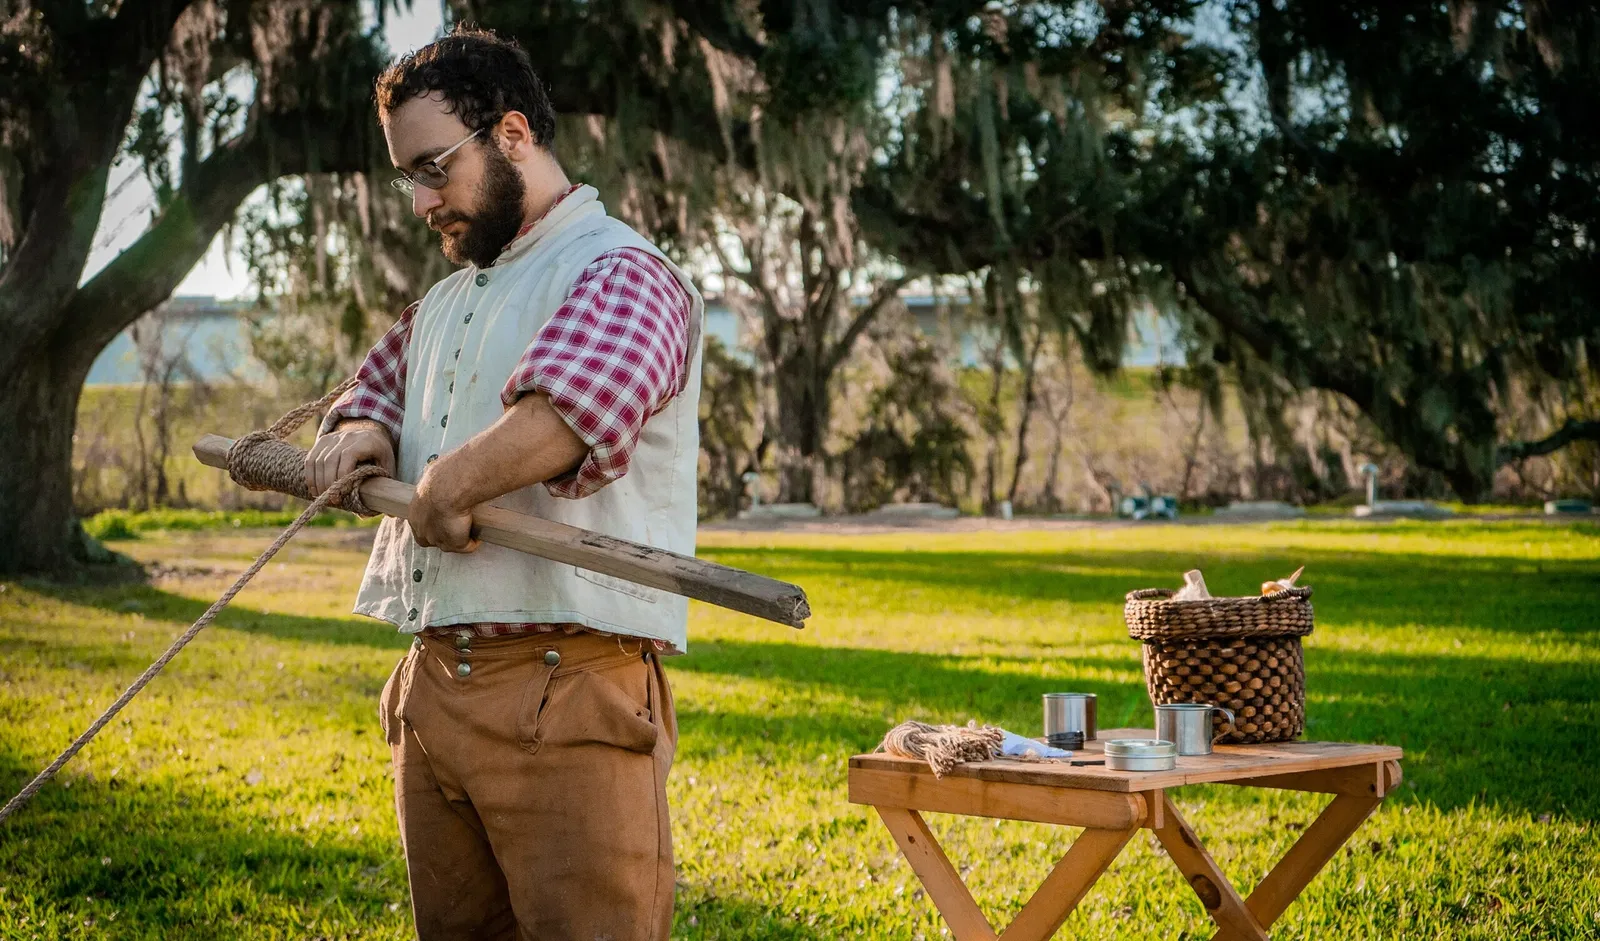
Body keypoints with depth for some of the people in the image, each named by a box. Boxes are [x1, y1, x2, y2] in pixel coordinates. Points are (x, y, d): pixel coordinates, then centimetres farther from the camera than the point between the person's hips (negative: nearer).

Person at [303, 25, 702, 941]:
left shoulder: (618, 274, -9)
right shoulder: (444, 302, 24)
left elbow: (573, 408, -29)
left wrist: (447, 488, -19)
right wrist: (358, 429, 12)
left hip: (567, 698, -9)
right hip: (432, 688, 9)